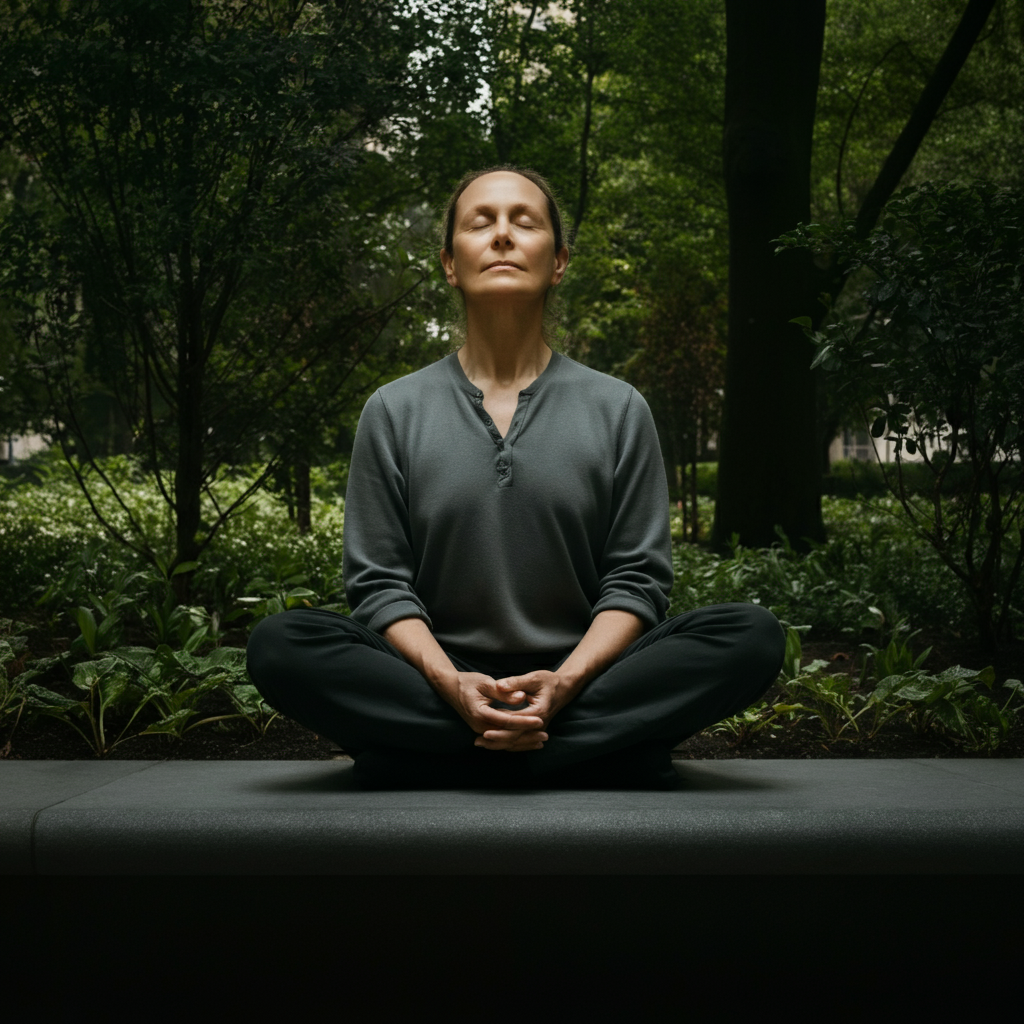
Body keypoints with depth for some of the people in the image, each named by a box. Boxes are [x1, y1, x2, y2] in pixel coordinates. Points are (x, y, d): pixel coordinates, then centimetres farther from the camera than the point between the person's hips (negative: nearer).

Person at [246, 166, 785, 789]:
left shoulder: (618, 409, 7)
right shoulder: (395, 411, 7)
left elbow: (637, 580, 2)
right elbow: (379, 582, 2)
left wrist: (564, 683, -18)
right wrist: (450, 685, -18)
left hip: (582, 679, 1)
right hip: (433, 687, 0)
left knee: (752, 637, -25)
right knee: (281, 645, -27)